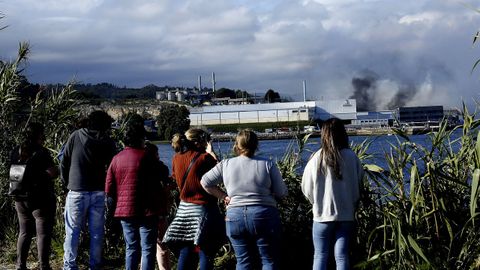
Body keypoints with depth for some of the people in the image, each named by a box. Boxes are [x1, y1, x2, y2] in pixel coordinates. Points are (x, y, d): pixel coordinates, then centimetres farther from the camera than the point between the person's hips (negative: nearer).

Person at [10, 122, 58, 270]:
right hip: (40, 199, -7)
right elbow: (53, 174, -16)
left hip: (21, 199, 7)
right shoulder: (41, 153, -15)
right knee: (43, 233, -1)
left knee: (24, 232, 15)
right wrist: (54, 168, 5)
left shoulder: (16, 152, 6)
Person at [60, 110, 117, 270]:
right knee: (97, 232, 8)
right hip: (98, 192, 1)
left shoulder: (76, 136, -1)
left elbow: (64, 163, 1)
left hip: (77, 192, -1)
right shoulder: (108, 143, 0)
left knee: (72, 231, 3)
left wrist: (67, 183, 12)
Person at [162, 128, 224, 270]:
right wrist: (210, 152, 5)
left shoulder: (176, 158, 3)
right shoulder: (205, 158, -14)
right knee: (206, 253, -2)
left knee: (185, 253, 9)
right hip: (203, 210, -6)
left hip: (184, 210, 6)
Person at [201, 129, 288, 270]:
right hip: (263, 214, -2)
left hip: (234, 217, 2)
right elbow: (282, 193, 0)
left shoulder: (226, 164, 3)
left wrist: (224, 196, 12)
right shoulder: (267, 164, -3)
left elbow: (205, 182, 8)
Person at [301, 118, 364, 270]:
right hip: (346, 214, 1)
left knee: (320, 255, 8)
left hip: (323, 214, -1)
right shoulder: (351, 157, -6)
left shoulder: (317, 158, -8)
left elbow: (306, 189, -2)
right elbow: (359, 182, -1)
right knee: (342, 256, 6)